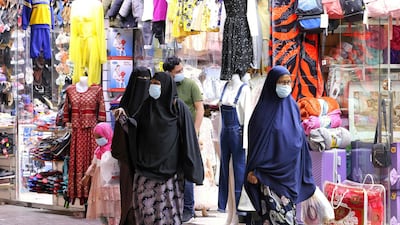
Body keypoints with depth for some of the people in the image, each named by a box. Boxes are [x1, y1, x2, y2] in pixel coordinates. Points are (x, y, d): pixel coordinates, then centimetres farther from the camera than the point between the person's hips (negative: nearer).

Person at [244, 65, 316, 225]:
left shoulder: (292, 106, 7)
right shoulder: (264, 109, -7)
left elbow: (300, 138, 12)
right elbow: (255, 141, -7)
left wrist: (304, 172, 11)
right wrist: (253, 171, -13)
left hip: (291, 171, 5)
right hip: (270, 172, -5)